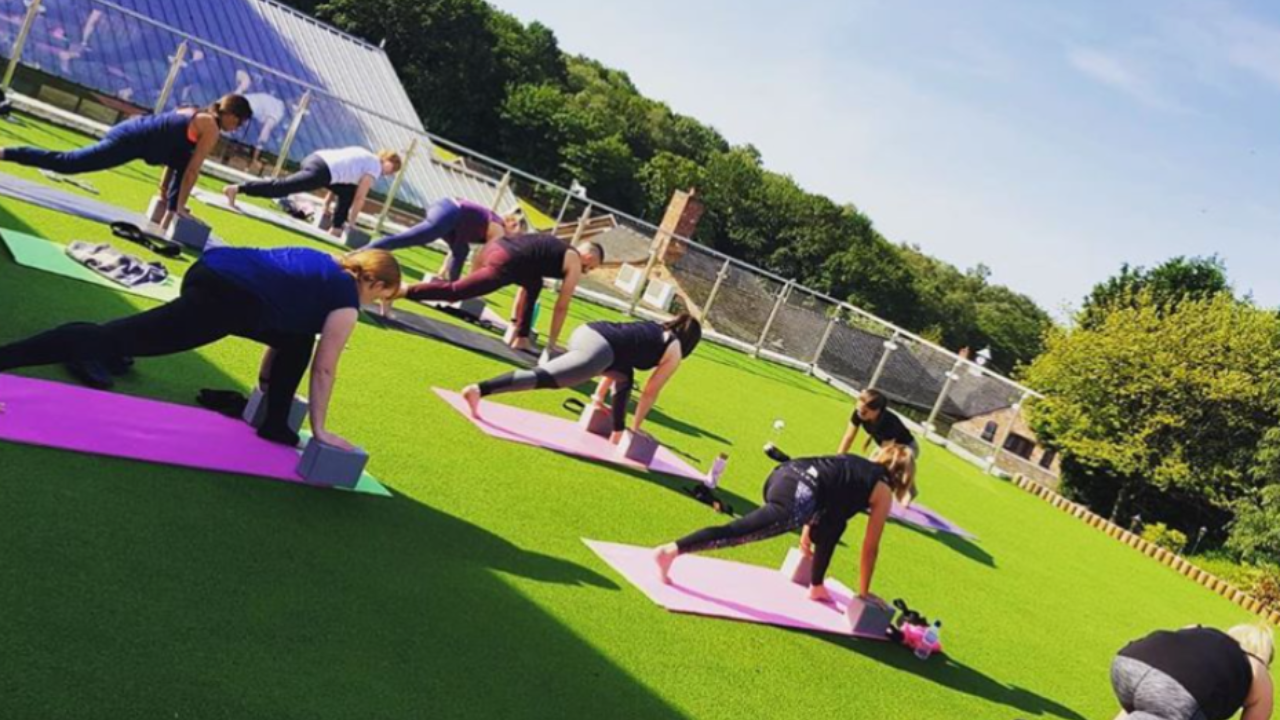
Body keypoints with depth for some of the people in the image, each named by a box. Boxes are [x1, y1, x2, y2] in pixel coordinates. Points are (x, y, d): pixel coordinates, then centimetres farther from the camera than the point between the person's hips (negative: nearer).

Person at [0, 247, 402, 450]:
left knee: (299, 337, 25)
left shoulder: (325, 268, 28)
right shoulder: (347, 301, 4)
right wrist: (320, 430, 17)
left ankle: (275, 425, 30)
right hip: (224, 298, -10)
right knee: (117, 338, -10)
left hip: (214, 268, 10)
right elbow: (324, 368, 7)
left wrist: (265, 382, 48)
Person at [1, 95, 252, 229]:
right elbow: (193, 171, -7)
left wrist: (165, 186, 31)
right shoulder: (212, 129, -7)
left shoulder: (197, 114, 19)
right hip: (131, 141, -9)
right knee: (66, 163, -3)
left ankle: (166, 220, 18)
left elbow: (173, 145, 28)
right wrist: (180, 206, -1)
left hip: (132, 128, 9)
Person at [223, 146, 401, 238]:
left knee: (348, 191, 23)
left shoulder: (365, 157, 29)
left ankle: (335, 228, 23)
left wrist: (327, 204, 39)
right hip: (320, 170, -10)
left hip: (315, 157, 10)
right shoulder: (375, 169, 4)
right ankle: (237, 188, -20)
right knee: (281, 187, -13)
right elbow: (360, 198, 3)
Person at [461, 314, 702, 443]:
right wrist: (636, 427, 28)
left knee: (624, 376, 30)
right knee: (542, 377, -18)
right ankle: (478, 389, -33)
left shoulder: (653, 328, 36)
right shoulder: (674, 351, 17)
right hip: (598, 348, -8)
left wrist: (599, 395, 44)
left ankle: (616, 433, 29)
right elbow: (651, 392, 19)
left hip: (586, 330, 8)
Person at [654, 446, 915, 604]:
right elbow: (870, 547, 20)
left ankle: (817, 587, 37)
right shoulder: (883, 492, 17)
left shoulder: (860, 465, 34)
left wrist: (807, 532, 52)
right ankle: (670, 551, -18)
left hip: (783, 473, 8)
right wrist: (863, 592, 29)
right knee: (737, 532, -11)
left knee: (833, 523, 31)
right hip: (798, 493, -8)